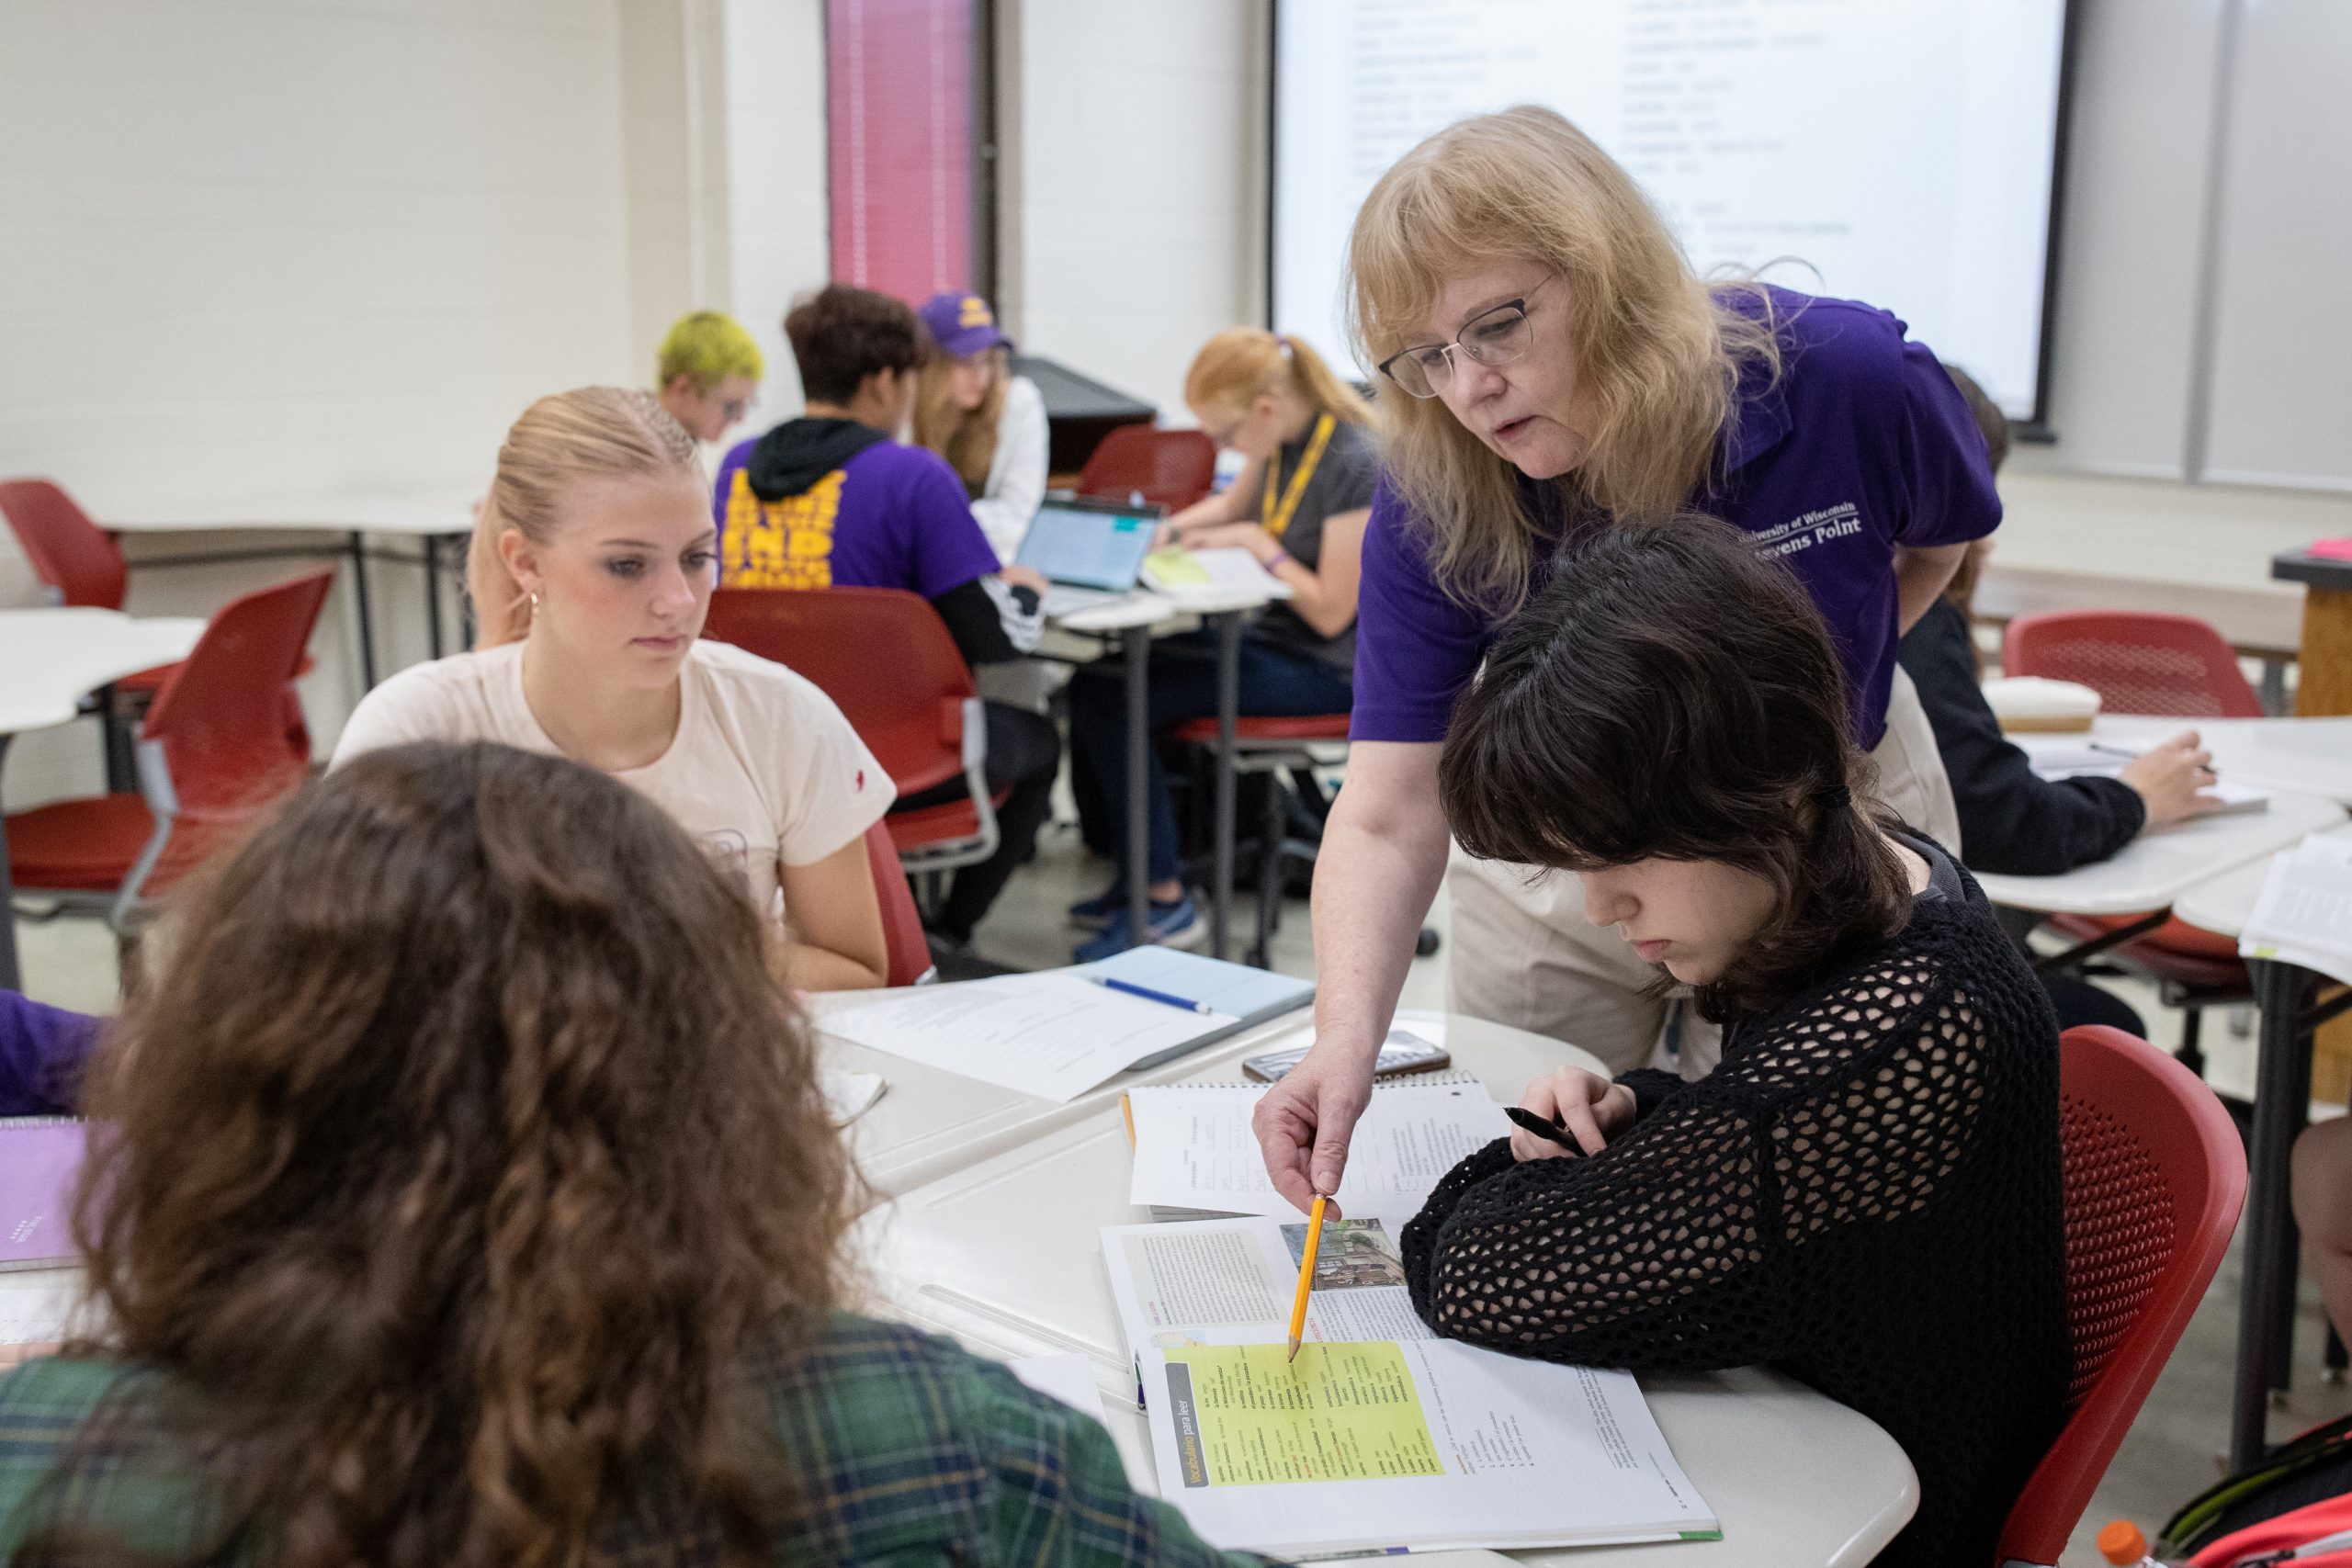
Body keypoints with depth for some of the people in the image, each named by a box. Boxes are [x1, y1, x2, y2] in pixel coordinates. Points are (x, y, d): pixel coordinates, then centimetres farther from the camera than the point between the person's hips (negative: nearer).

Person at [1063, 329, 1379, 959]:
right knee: (1097, 686, -5)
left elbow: (1332, 612, -21)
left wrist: (1257, 542, -13)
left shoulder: (1356, 465, -21)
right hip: (1273, 635, 9)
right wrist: (1171, 527, 8)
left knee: (1107, 699, -19)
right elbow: (1235, 501, 26)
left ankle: (1164, 902, -10)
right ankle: (1130, 878, 1)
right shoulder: (1283, 440, 4)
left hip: (1326, 668, -9)